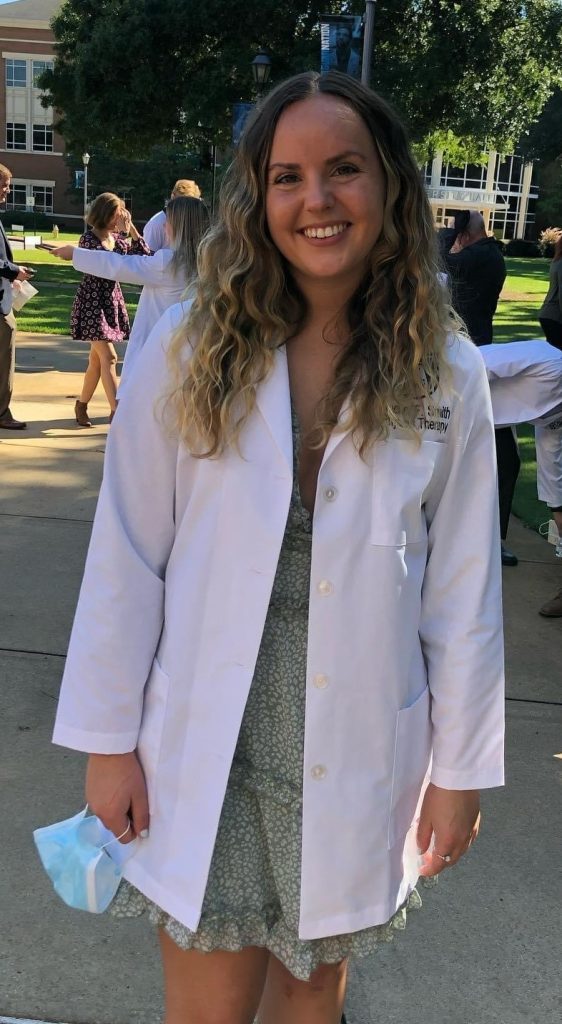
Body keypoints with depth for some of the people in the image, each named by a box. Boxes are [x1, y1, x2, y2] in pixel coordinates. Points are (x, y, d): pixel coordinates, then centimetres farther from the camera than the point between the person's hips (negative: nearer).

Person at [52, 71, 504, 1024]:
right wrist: (108, 740, -2)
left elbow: (463, 588, -1)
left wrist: (459, 769, 2)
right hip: (206, 753, -1)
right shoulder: (188, 353, -9)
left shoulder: (445, 376, -5)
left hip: (359, 759, 1)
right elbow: (126, 561, -5)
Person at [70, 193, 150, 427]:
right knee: (109, 357, -13)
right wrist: (122, 234, -22)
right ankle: (116, 412, -15)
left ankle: (81, 405, 25)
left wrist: (132, 229, -6)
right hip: (92, 300, -7)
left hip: (112, 300, 7)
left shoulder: (117, 237, 9)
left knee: (97, 358, 12)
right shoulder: (89, 238, -11)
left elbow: (144, 256, 0)